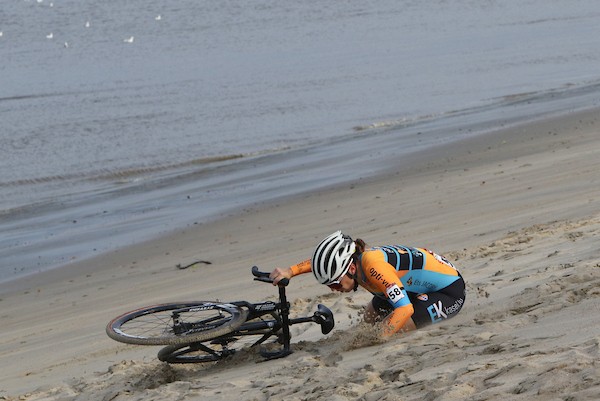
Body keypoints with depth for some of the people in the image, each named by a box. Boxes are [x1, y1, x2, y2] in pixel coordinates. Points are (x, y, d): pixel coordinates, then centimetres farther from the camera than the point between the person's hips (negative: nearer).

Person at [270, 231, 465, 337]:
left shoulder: (372, 265, -35)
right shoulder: (356, 258, -9)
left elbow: (405, 309, -40)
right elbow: (323, 260, 12)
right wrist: (289, 272, -1)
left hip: (450, 291, -9)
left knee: (393, 329, -23)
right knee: (371, 316, 14)